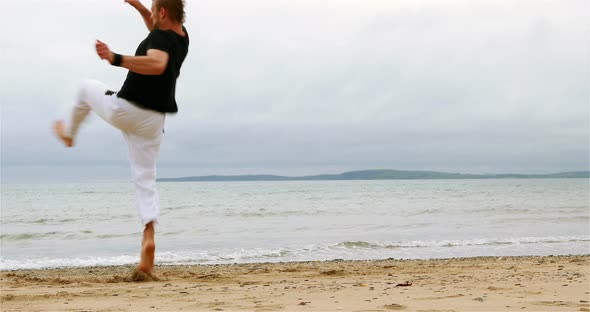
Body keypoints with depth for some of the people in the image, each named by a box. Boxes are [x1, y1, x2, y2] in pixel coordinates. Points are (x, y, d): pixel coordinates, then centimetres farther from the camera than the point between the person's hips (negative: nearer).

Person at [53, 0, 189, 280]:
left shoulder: (160, 37, -15)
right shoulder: (181, 37, 11)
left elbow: (157, 65, -39)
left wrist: (115, 59, -45)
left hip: (125, 110, -6)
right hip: (152, 120, 6)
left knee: (88, 88, 26)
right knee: (145, 181, 5)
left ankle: (69, 133, 46)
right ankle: (148, 239, -15)